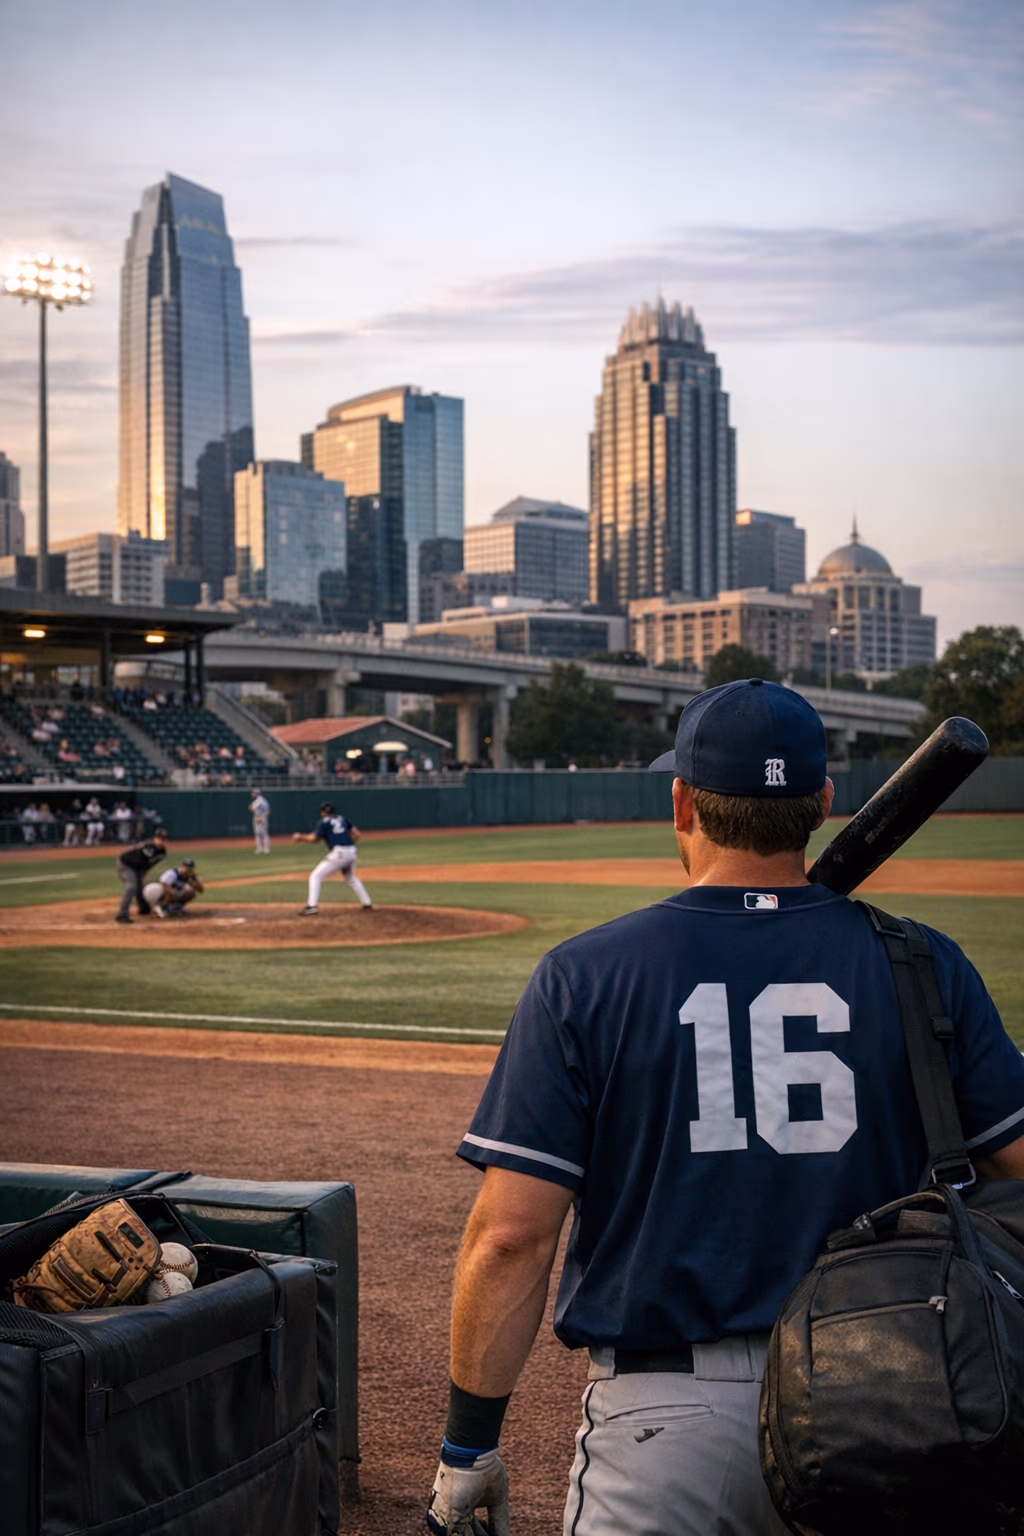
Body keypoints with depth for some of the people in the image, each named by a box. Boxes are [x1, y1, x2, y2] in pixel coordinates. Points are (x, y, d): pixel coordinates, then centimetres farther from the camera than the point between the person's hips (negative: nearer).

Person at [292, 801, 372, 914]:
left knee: (315, 876, 0)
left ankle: (312, 906, -13)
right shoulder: (342, 819, 19)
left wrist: (301, 837, 12)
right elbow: (357, 834, 14)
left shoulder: (324, 822, 3)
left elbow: (315, 839, -3)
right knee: (351, 878, 32)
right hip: (351, 852, 6)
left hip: (338, 853, -6)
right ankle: (367, 904, 30)